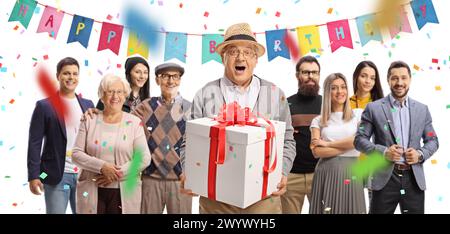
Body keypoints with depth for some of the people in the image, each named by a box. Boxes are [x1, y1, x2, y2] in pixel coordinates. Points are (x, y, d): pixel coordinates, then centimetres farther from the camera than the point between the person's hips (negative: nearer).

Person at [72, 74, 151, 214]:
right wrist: (102, 166, -15)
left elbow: (144, 159, -6)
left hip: (124, 193, -1)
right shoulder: (90, 120, 3)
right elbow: (76, 153, -1)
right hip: (92, 191, 1)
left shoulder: (134, 122, -1)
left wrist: (117, 174, -14)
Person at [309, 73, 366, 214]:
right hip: (326, 173, 0)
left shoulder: (358, 114, 7)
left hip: (350, 172, 0)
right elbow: (317, 152, -4)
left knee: (350, 209, 5)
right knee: (327, 209, 4)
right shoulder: (318, 120, 7)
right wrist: (348, 145, -8)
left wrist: (327, 143, -5)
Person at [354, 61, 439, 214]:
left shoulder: (422, 109, 9)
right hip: (385, 179, -3)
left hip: (414, 179, 3)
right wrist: (383, 151, -17)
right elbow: (359, 139, -3)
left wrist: (421, 154, -7)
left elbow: (433, 141, 13)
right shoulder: (373, 108, -1)